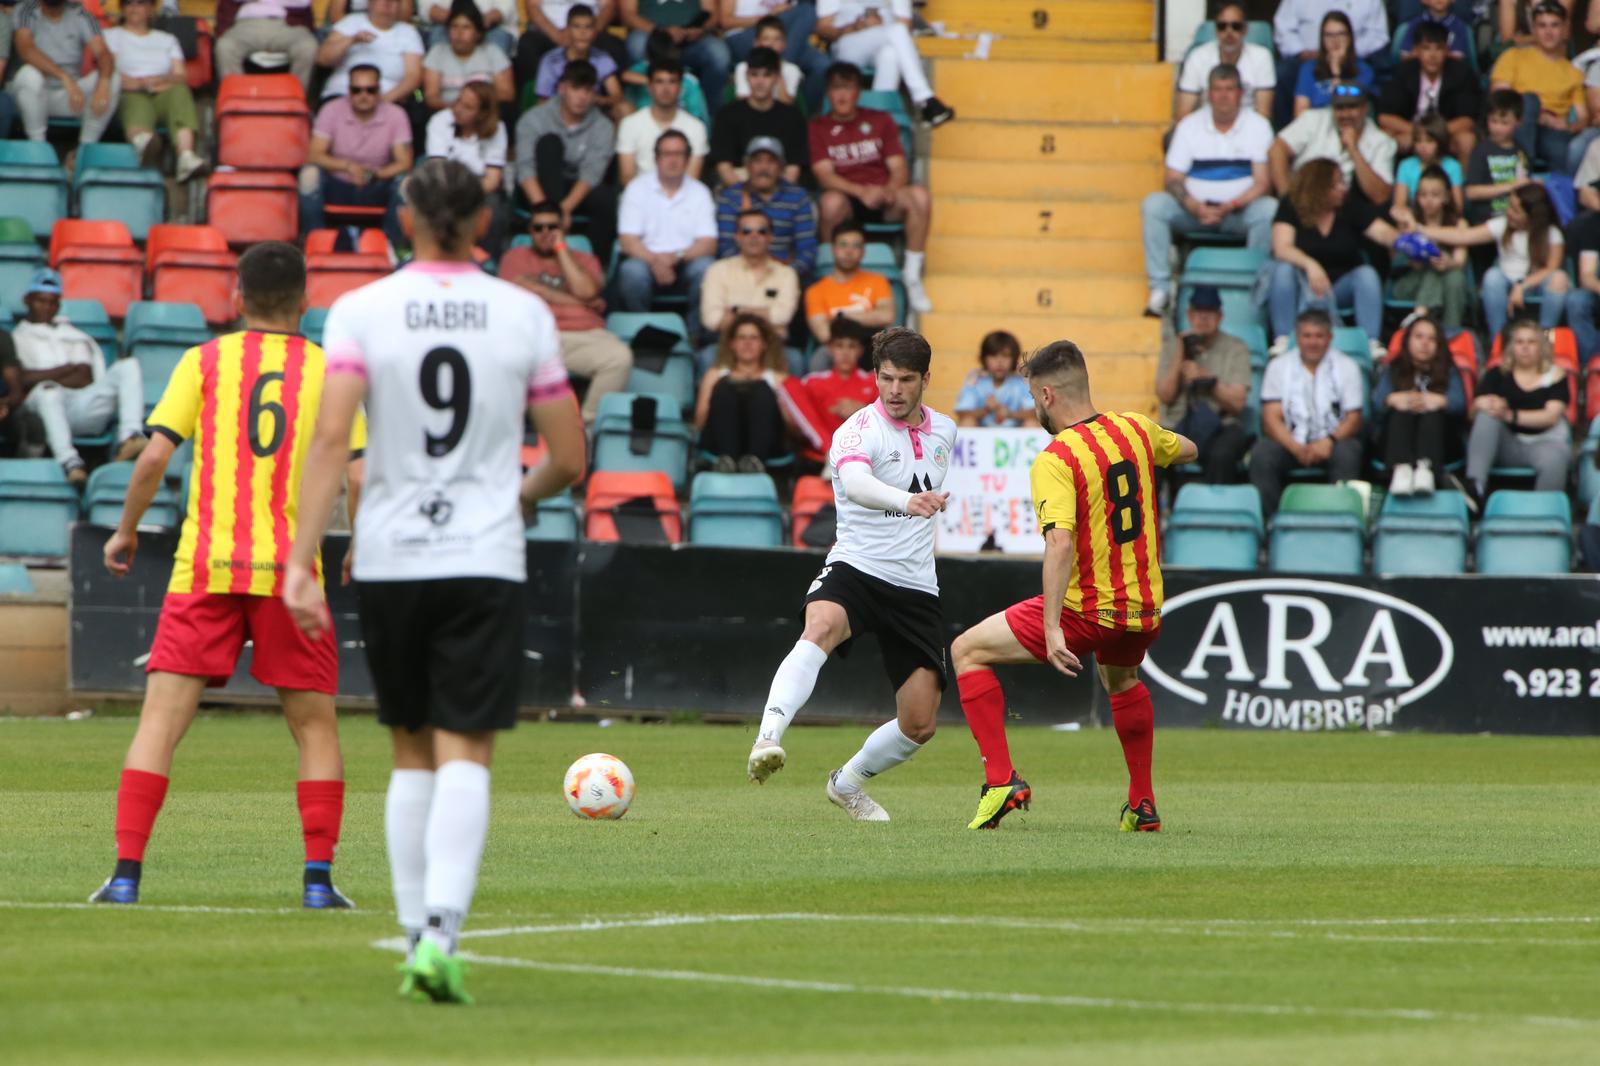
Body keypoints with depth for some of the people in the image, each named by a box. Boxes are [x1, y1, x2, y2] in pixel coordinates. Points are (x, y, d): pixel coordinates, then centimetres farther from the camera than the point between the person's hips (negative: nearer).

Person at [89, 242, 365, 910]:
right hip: (290, 570, 0)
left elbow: (155, 456, -2)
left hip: (206, 567, 0)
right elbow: (356, 475, -1)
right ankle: (318, 880, 4)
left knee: (161, 722, 1)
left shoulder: (205, 362, 5)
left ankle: (127, 872, -7)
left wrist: (126, 530, 11)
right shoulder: (329, 372, 6)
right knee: (315, 727, 12)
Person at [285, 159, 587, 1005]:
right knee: (464, 753, -4)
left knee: (412, 751, 15)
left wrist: (301, 562, -12)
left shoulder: (361, 311, -2)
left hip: (388, 557, 1)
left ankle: (417, 932, 14)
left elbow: (330, 440, -11)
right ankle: (439, 933, -21)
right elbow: (568, 460, 5)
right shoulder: (525, 315, 1)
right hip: (486, 557, -1)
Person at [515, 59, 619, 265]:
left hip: (579, 193, 1)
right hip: (542, 192, -1)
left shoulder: (602, 127, -4)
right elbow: (525, 169, -19)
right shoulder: (534, 120, -7)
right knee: (549, 141, -26)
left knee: (608, 197, -33)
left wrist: (566, 207, -34)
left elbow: (591, 174, -18)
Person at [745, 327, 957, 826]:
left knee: (920, 724, 2)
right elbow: (855, 481, -36)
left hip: (915, 588, 5)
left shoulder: (943, 431, 9)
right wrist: (907, 501, -54)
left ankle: (848, 783, 30)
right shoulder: (859, 430, -13)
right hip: (855, 567, -5)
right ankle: (768, 738, -53)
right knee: (821, 627, -40)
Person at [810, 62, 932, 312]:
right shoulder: (818, 128, 7)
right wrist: (861, 191, -23)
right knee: (831, 202, -39)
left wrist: (890, 190, -18)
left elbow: (899, 168, 6)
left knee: (919, 196, -30)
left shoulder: (880, 121, 14)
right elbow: (824, 175, -6)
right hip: (847, 201, -2)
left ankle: (912, 276, -20)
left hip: (883, 201, 2)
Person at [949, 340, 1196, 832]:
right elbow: (1186, 450, 25)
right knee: (1122, 681, 38)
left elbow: (1060, 543, -29)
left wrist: (1052, 628, -32)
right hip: (1145, 611, 7)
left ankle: (1001, 777, -2)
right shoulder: (1136, 430, 2)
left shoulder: (1055, 461, -17)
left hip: (1086, 612, -7)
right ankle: (1143, 804, 40)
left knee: (966, 651, 7)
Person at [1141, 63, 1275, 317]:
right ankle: (1159, 289, -25)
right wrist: (1196, 207, -21)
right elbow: (1174, 180, -2)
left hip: (1240, 210, -1)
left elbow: (1262, 183, -7)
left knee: (1269, 209, -33)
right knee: (1154, 205, -26)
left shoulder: (1258, 127, 0)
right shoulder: (1189, 126, 4)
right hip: (1195, 208, 1)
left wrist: (1230, 207, -22)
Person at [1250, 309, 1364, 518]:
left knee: (1347, 454, -35)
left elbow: (1353, 419, 0)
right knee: (1261, 456, -30)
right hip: (1290, 440, 1)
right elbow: (1272, 419, -2)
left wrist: (1329, 441, -23)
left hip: (1333, 441, -1)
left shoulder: (1346, 367, 5)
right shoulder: (1279, 367, 6)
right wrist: (1297, 449, -21)